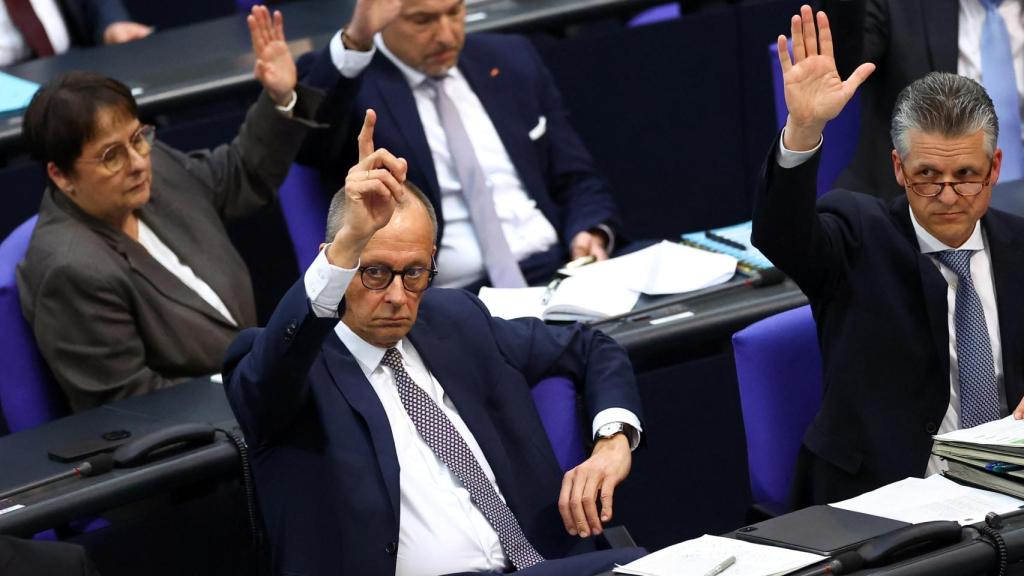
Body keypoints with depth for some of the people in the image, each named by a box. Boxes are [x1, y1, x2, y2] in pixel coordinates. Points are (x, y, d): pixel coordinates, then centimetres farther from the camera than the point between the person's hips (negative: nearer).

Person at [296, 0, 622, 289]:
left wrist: (590, 234, -2)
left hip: (561, 271, 5)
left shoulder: (512, 61, 16)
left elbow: (576, 180, 19)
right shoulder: (345, 79, 1)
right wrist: (354, 42, -36)